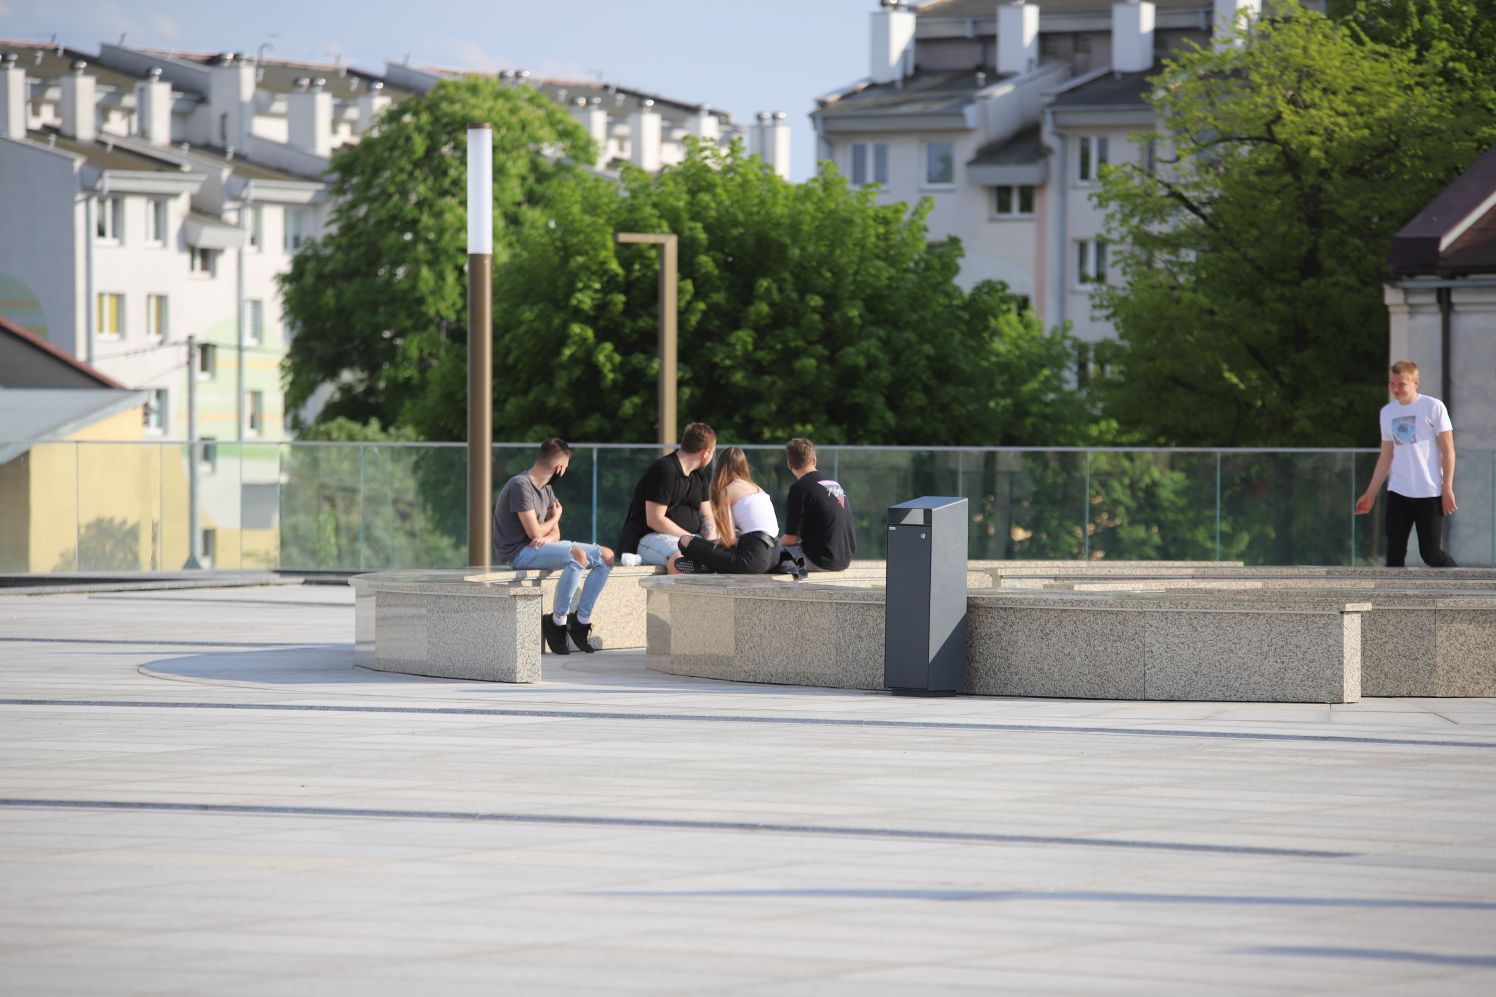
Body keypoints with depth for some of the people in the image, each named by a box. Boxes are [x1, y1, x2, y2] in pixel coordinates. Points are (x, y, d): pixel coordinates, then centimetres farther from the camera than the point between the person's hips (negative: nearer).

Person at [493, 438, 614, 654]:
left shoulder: (546, 490, 15)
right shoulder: (520, 485, -15)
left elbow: (554, 532, 11)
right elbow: (534, 532, -19)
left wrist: (548, 537, -14)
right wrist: (555, 518, 2)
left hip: (541, 547, 9)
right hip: (518, 552, -9)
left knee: (606, 557, 0)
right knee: (577, 555, -33)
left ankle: (582, 620, 0)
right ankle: (557, 621, -25)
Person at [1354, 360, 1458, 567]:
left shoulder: (1433, 407, -4)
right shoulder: (1387, 412, 12)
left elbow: (1448, 450, -4)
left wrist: (1448, 488, -10)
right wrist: (1370, 494, 16)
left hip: (1429, 494, -5)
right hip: (1398, 493, 5)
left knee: (1431, 554, -7)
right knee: (1394, 553, 0)